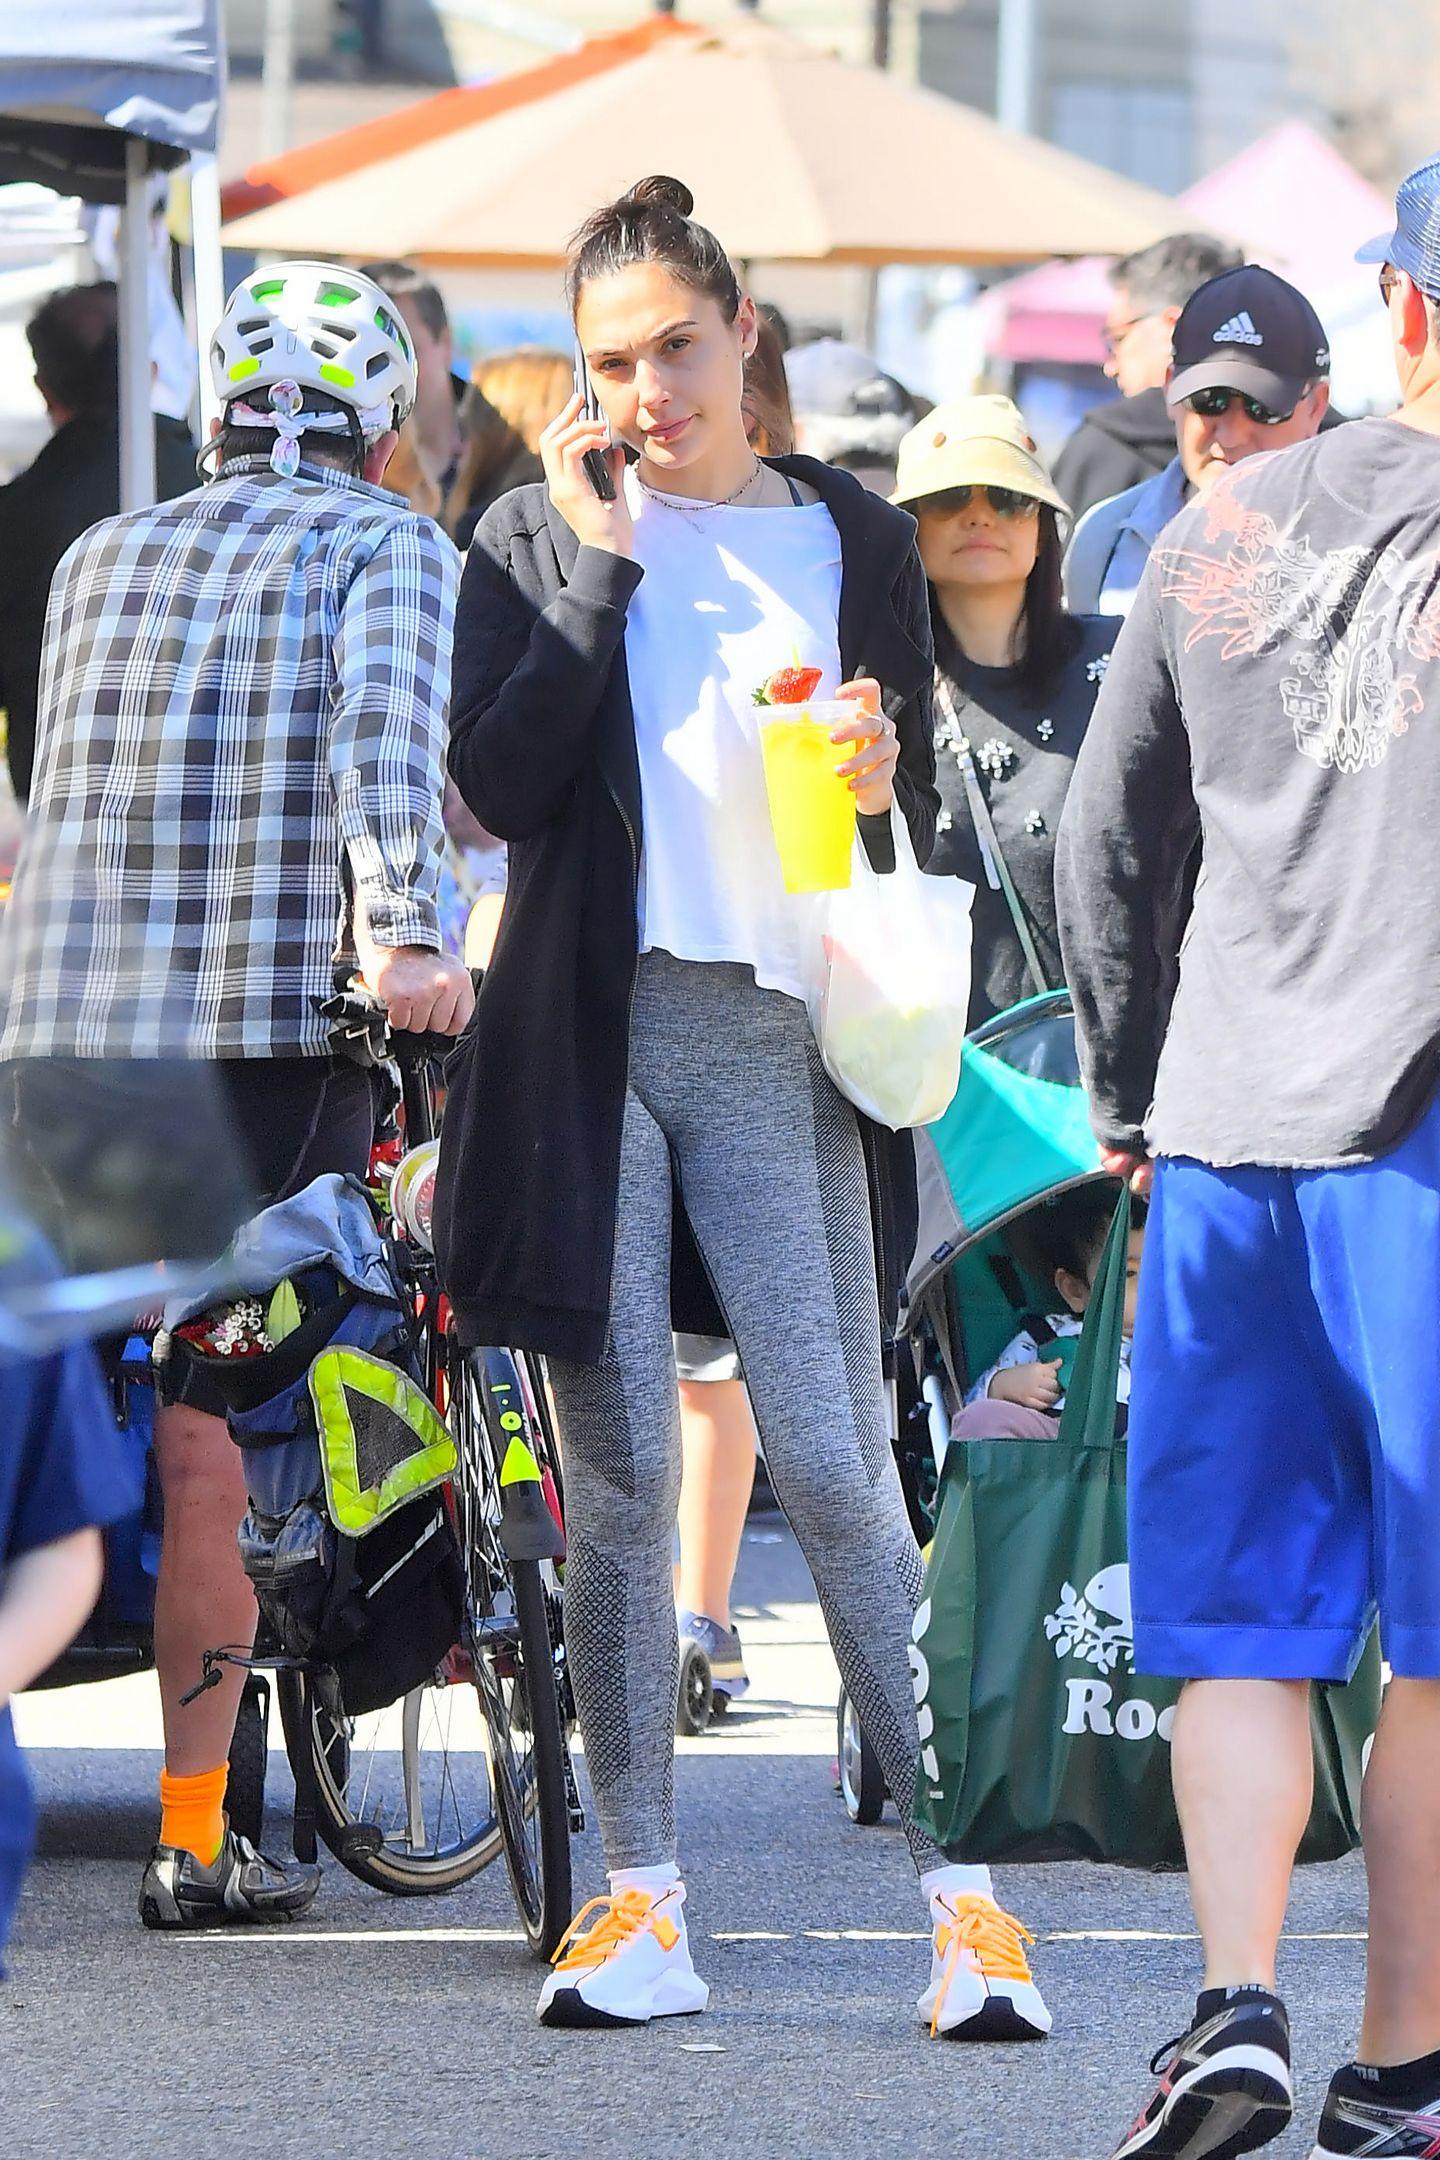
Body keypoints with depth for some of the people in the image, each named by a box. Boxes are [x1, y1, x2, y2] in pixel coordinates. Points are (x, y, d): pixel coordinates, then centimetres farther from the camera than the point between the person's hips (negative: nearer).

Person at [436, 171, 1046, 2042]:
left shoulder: (853, 537, 11)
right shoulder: (538, 537, 8)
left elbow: (928, 815, 17)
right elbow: (499, 784, -5)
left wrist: (882, 784, -6)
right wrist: (601, 558, -7)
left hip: (779, 1040, 0)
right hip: (590, 1029, 0)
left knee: (839, 1473, -7)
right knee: (618, 1480, 1)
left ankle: (958, 1884, -5)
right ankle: (641, 1903, 5)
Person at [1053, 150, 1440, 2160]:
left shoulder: (1230, 526, 9)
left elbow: (1110, 844, 15)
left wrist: (1133, 1094, 25)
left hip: (1227, 1142, 4)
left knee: (1239, 1617, 7)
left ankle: (1238, 1999, -10)